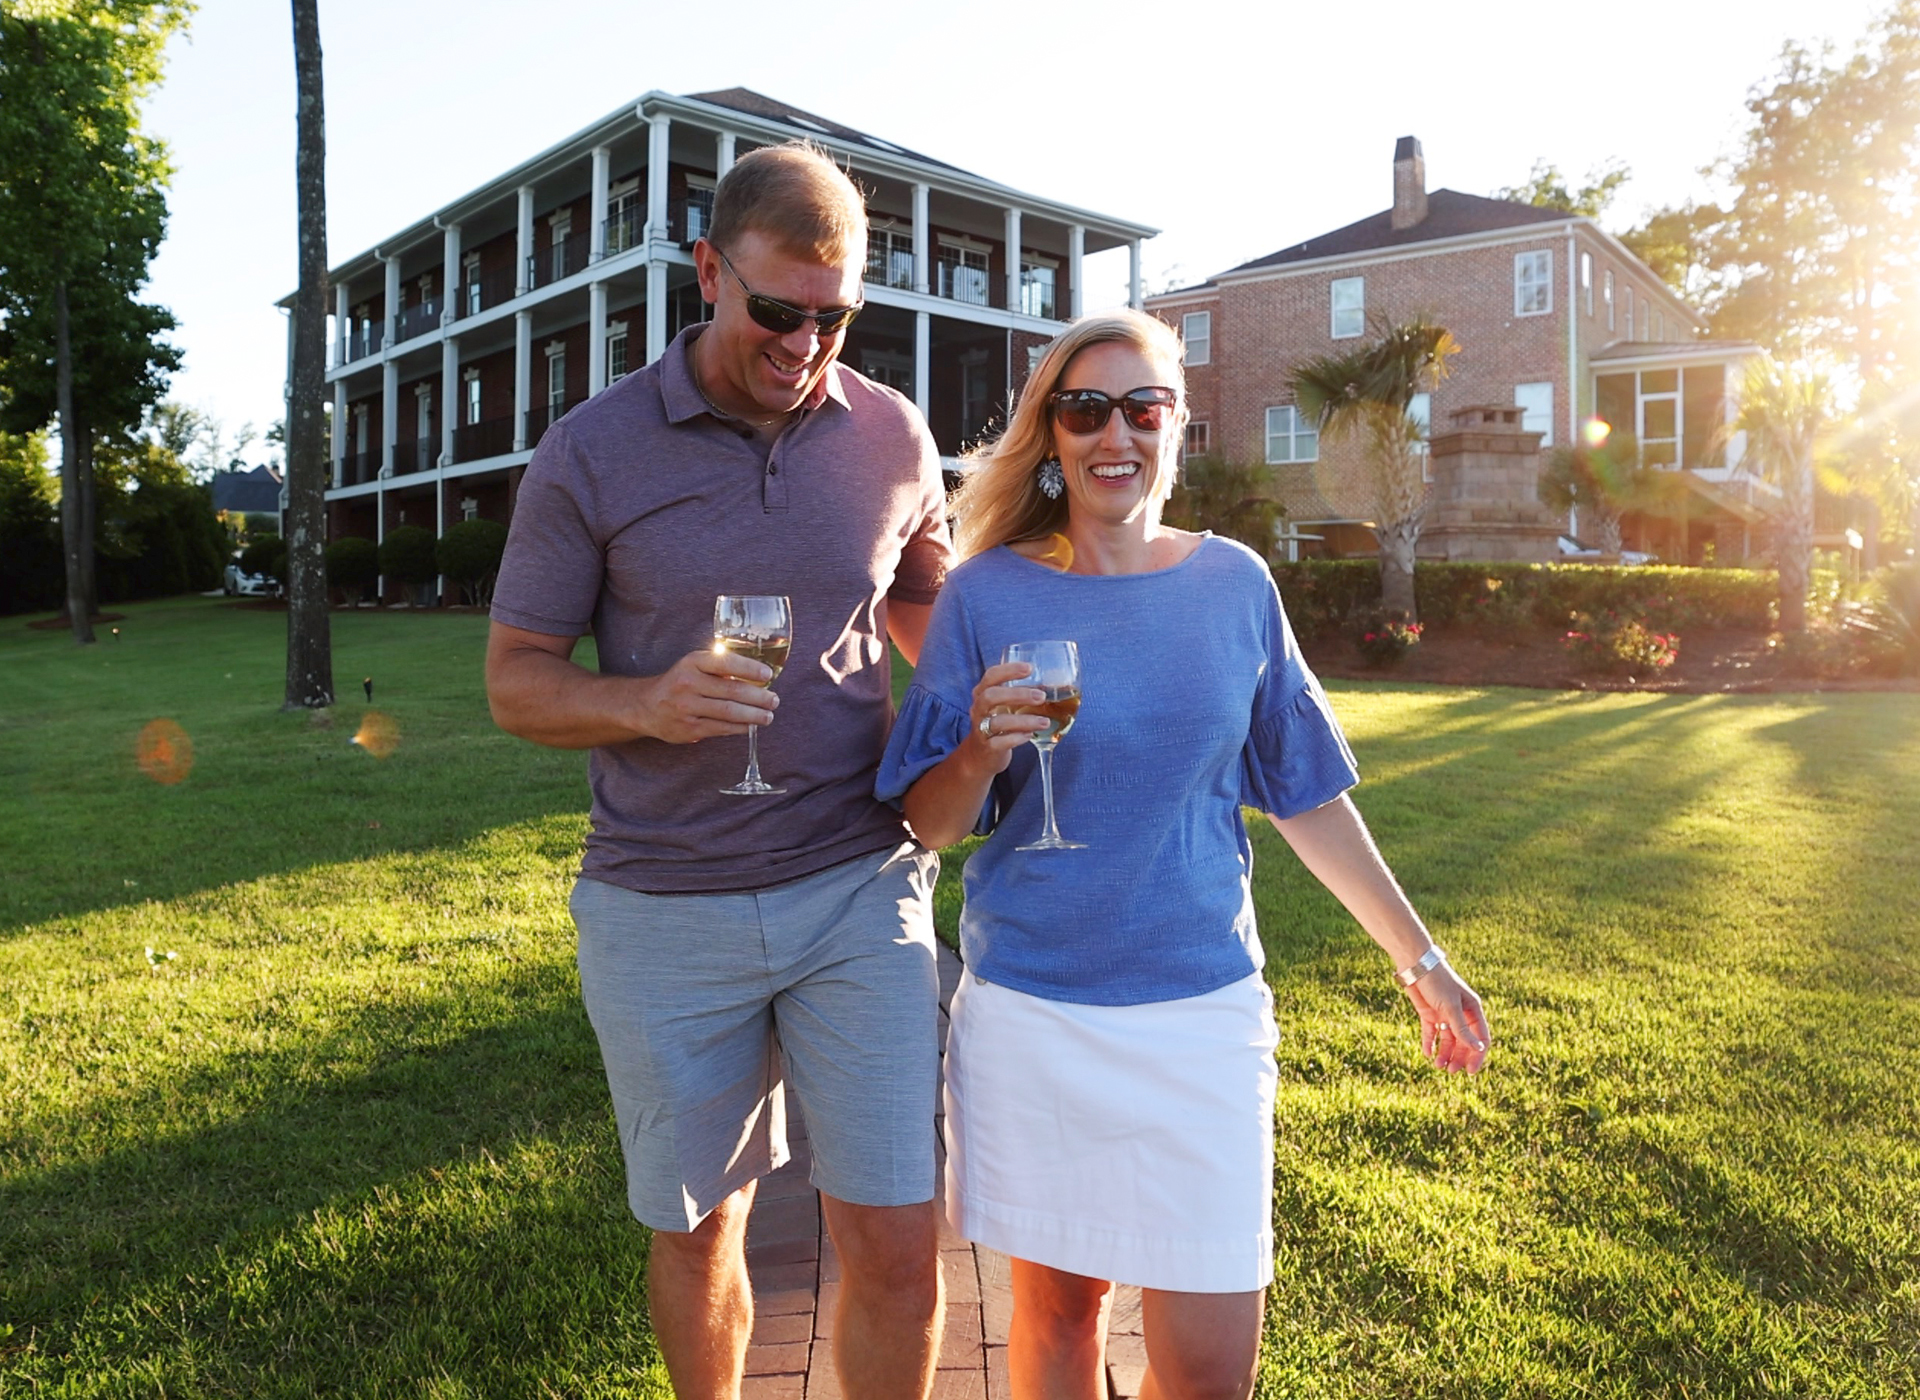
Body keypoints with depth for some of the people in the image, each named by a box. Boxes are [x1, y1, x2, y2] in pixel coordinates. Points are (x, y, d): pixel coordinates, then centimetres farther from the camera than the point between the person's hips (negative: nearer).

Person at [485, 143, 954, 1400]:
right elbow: (517, 680, 0)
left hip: (859, 889, 1)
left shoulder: (893, 438, 1)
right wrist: (648, 702, -21)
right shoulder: (591, 455, -4)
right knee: (699, 1234, 16)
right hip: (664, 909, 0)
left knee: (898, 1250, 1)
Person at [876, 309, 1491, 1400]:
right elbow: (931, 824, 0)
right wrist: (981, 753, -22)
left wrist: (1421, 959, 12)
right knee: (1056, 1304, 14)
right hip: (1029, 1014, -1)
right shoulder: (988, 594, -3)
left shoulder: (1234, 585, 2)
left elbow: (1307, 793, 9)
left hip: (1201, 1012, 1)